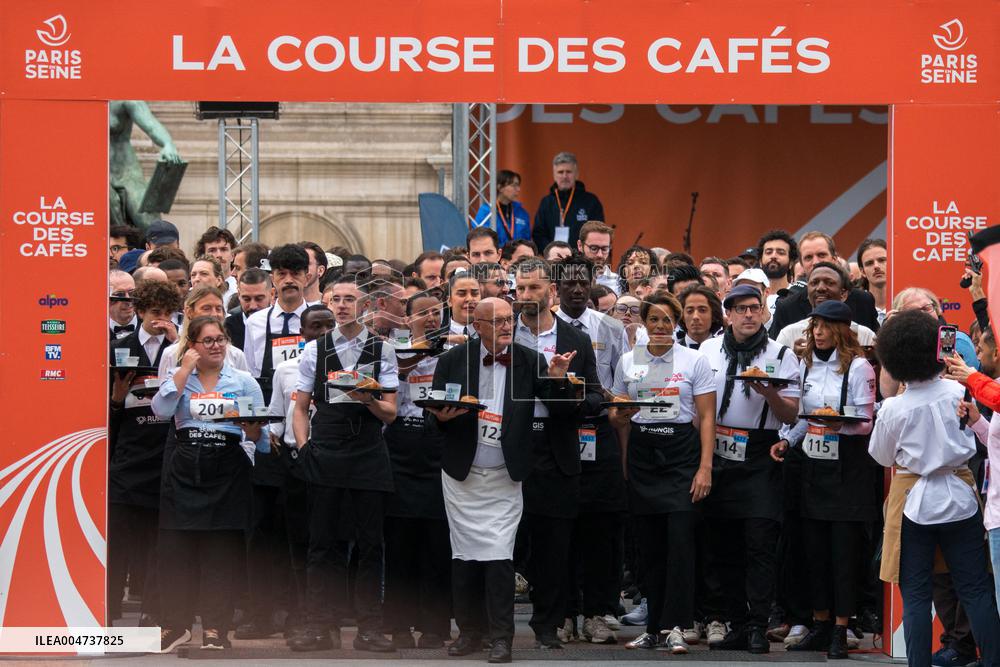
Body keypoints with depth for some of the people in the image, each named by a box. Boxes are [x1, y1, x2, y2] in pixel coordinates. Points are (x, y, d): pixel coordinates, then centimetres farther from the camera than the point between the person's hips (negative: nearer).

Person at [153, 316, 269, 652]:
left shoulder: (244, 381, 9)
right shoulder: (177, 375, 9)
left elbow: (259, 432, 7)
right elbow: (161, 409, -10)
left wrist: (252, 430, -17)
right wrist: (186, 369, -7)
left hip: (227, 469, 0)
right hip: (183, 466, 0)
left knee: (220, 550, 0)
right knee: (175, 548, -2)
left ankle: (215, 628, 7)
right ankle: (176, 624, 10)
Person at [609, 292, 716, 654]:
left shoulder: (694, 361, 2)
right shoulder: (627, 362, 11)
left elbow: (707, 417, -1)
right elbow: (618, 416, 20)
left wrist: (705, 466, -9)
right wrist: (619, 415, -3)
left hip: (681, 452, -3)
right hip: (641, 453, 3)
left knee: (680, 538, -14)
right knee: (650, 543, 4)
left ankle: (674, 627, -13)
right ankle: (654, 627, 10)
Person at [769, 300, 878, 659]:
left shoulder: (858, 367, -8)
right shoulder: (808, 364, 13)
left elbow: (865, 423, -10)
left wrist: (839, 423, -28)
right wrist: (786, 440, 7)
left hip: (848, 466, -6)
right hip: (814, 464, 6)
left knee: (844, 548, -4)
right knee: (814, 546, 8)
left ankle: (840, 631, -1)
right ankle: (820, 624, 16)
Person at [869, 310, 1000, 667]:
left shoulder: (893, 408, -13)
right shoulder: (958, 392, -9)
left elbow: (882, 456, 3)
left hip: (913, 503, -2)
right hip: (959, 499, 2)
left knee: (915, 596, 4)